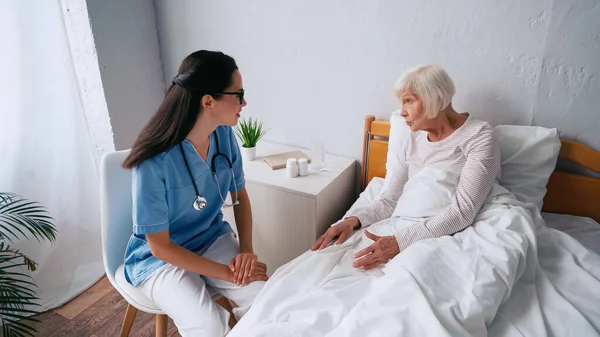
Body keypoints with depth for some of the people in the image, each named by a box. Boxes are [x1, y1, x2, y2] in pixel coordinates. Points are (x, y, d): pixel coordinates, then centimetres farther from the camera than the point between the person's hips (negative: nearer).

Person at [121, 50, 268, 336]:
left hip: (213, 239, 5)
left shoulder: (224, 135, -11)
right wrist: (226, 273, -20)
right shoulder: (154, 163, -28)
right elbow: (160, 246, -20)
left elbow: (240, 196, 3)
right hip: (160, 256, -4)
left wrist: (246, 249, -11)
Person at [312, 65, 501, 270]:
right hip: (407, 231, 6)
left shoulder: (480, 136, -7)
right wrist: (354, 220, -10)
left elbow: (464, 210, -18)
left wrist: (400, 241, -27)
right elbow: (390, 201, 9)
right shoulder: (414, 141, 11)